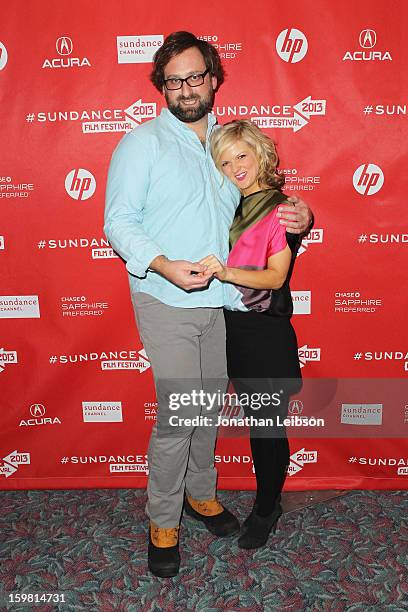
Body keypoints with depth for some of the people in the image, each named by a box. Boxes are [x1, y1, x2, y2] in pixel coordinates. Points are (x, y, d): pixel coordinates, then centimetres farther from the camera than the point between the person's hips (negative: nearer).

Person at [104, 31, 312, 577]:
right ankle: (163, 522, 16)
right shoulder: (141, 143, -2)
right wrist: (164, 265, -24)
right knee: (179, 411, -6)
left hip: (222, 299, 5)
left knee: (210, 404, 14)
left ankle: (201, 492, 36)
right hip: (167, 303, -5)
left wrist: (293, 217, 1)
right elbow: (119, 221, -8)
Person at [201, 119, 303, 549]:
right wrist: (208, 269, -3)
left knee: (269, 425, 6)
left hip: (266, 332, -6)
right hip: (231, 325, 6)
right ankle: (266, 502, 36)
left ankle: (266, 510, 26)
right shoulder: (230, 207, 10)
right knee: (253, 418, 17)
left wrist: (226, 272, -29)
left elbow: (275, 276, -17)